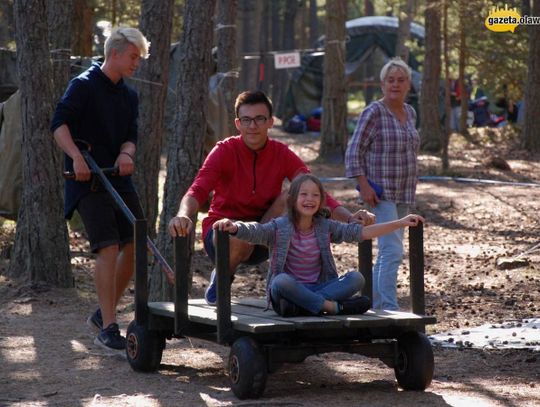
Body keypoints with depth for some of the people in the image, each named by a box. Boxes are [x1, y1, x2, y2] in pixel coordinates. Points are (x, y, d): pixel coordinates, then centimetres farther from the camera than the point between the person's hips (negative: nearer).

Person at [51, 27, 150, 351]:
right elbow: (59, 124, -16)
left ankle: (104, 313, 21)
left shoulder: (129, 96, 15)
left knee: (136, 245, 5)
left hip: (120, 178, 8)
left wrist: (126, 153, -14)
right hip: (88, 181, -8)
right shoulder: (84, 85, -7)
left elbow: (131, 136, 10)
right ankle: (107, 329, -13)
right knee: (109, 248, -16)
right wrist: (77, 157, -30)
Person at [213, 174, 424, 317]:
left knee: (356, 278, -17)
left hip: (318, 289, 4)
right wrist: (233, 227, -43)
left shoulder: (325, 227, 7)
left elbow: (361, 232, 5)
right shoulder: (280, 227, -4)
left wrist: (400, 223, 1)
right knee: (281, 281, -37)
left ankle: (302, 306, -30)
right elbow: (255, 231, -20)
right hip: (288, 291, -4)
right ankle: (333, 306, -33)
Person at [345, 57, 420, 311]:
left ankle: (373, 306, 23)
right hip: (381, 194, -8)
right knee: (392, 251, -17)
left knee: (387, 252, 13)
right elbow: (354, 151, -12)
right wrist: (364, 185, -19)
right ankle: (390, 310, -17)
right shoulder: (374, 112, -10)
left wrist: (410, 189, 17)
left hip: (403, 195, 8)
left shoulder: (410, 113, 11)